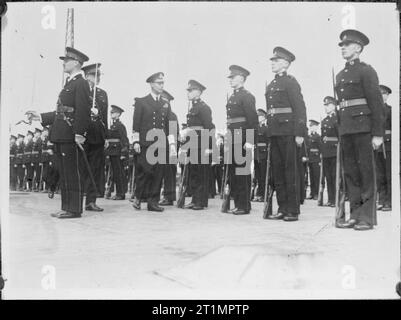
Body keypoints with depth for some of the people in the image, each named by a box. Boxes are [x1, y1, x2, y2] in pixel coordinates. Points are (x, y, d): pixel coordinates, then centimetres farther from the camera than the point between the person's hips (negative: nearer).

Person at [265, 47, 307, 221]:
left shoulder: (290, 82, -3)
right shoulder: (271, 85, 19)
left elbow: (300, 108, -10)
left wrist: (299, 133, -16)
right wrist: (269, 131, 14)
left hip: (288, 132, -7)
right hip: (274, 133, 8)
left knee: (291, 170, -3)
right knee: (277, 170, 8)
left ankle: (293, 210, 3)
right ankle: (282, 208, 15)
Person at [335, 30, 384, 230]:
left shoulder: (366, 71, -2)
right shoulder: (340, 75, 19)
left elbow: (377, 103, -7)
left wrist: (378, 134, -13)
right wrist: (340, 130, 14)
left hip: (363, 127, -7)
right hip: (345, 129, 7)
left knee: (366, 172, -2)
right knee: (350, 172, 7)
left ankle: (367, 217, 3)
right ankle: (355, 215, 14)